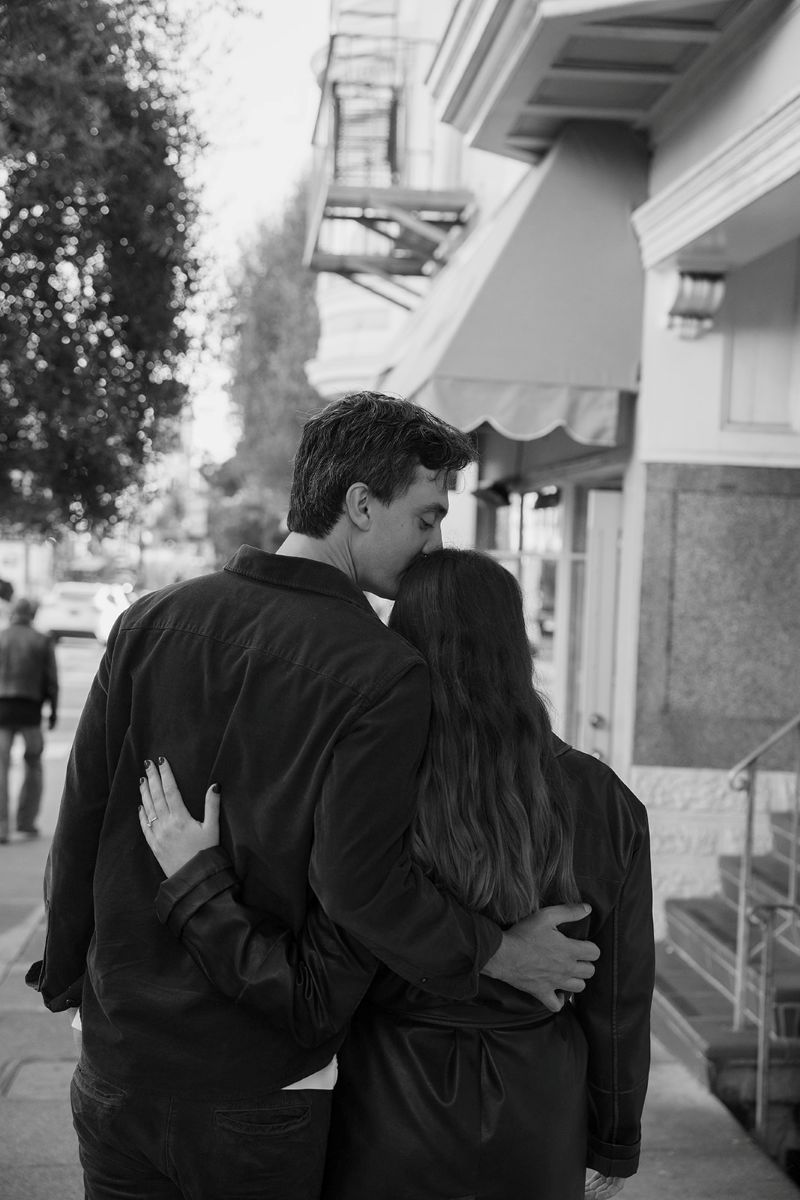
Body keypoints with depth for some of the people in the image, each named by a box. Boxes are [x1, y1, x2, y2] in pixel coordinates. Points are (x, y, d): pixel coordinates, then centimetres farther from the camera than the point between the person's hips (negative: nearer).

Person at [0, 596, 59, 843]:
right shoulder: (42, 642, 4)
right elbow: (51, 681, 2)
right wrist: (54, 710, 11)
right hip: (30, 711, 0)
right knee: (33, 766, 16)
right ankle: (26, 820, 14)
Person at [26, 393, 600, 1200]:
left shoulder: (149, 621, -2)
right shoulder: (383, 673, -16)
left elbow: (80, 824, 2)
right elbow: (359, 881, -21)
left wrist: (66, 972, 14)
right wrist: (494, 952, -7)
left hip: (117, 1064, 4)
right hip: (259, 1090, -4)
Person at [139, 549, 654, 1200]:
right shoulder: (604, 804, -11)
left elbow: (309, 999, -19)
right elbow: (619, 998, -3)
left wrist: (195, 879, -15)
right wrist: (612, 1145, 10)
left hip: (393, 1125, -2)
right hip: (536, 1134, 2)